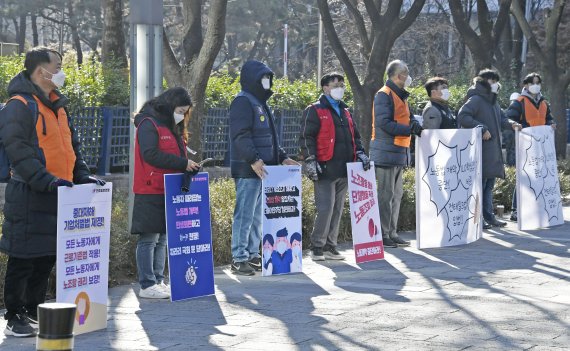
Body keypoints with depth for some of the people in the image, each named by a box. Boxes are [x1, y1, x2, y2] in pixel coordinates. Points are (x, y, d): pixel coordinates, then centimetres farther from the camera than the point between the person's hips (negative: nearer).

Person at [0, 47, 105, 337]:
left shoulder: (58, 106, 17)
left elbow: (71, 146, 23)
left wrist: (82, 176, 8)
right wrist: (47, 181, -26)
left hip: (57, 195, 8)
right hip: (29, 196, -8)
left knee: (46, 258, 13)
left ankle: (34, 310, 23)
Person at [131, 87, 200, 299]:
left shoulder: (171, 127, 20)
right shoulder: (149, 124, -10)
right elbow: (151, 154, -20)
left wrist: (188, 165, 3)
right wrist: (182, 163, -18)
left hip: (167, 192, 10)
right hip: (150, 192, -10)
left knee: (163, 238, 11)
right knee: (149, 238, -7)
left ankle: (159, 281, 15)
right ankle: (147, 285, -5)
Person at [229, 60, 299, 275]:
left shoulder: (261, 103, 22)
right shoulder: (243, 102, -10)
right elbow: (240, 136, -21)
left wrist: (283, 158, 20)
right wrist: (253, 160, -30)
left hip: (263, 169, 10)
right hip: (248, 169, -10)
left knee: (257, 215, 12)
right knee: (245, 214, -8)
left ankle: (253, 255, 18)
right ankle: (239, 258, -6)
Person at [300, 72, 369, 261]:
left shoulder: (344, 111, 21)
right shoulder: (315, 111, -2)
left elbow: (355, 135, 26)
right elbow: (306, 137, -7)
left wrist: (360, 153, 11)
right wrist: (310, 160, -15)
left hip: (344, 170, 7)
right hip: (325, 170, -7)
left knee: (337, 210, 10)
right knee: (325, 209, -12)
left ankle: (330, 246, 17)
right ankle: (317, 247, -2)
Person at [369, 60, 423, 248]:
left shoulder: (401, 95, 18)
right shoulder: (384, 95, -12)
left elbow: (406, 118, 22)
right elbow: (384, 123, -21)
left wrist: (415, 124, 0)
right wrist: (410, 129, -23)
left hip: (399, 153, 10)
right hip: (386, 152, -10)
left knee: (396, 194, 13)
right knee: (386, 194, -7)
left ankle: (391, 233, 20)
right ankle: (383, 235, -3)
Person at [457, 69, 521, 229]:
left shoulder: (493, 102, 19)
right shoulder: (475, 100, -11)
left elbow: (501, 118, 24)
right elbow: (462, 116, -21)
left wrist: (511, 124, 3)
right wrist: (482, 128, -22)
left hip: (493, 150, 10)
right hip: (481, 149, -10)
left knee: (489, 185, 13)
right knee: (479, 184, -7)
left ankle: (489, 216, 19)